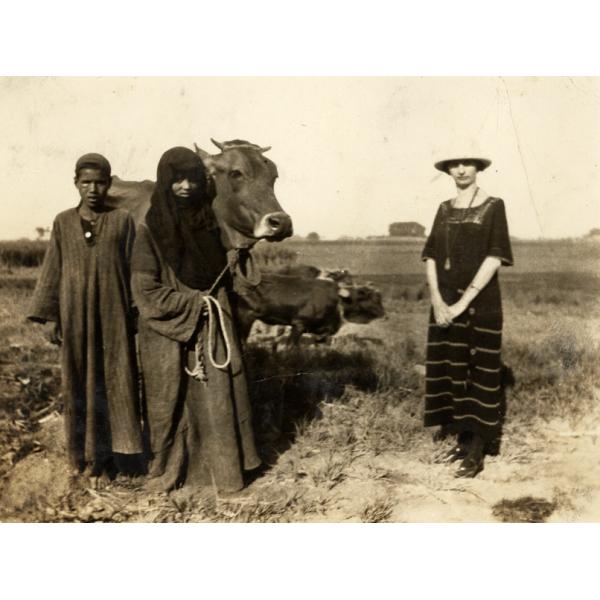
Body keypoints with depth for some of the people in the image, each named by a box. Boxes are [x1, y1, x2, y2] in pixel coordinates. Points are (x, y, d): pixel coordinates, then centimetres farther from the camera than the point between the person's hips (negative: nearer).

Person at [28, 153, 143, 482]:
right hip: (76, 316, 2)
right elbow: (53, 272, 6)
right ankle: (87, 454, 19)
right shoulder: (63, 222, 4)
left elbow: (133, 269, 1)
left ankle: (110, 455, 16)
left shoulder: (122, 219, 0)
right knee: (80, 385, 6)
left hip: (113, 315, -1)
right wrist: (54, 320, 2)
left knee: (114, 381, 3)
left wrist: (136, 317, -1)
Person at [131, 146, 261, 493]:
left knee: (218, 398, 5)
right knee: (175, 404, 7)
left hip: (213, 328, 3)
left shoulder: (210, 222, 5)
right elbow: (145, 292, -12)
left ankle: (222, 469, 20)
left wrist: (218, 307, 2)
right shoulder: (151, 230, -8)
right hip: (169, 334, -3)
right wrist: (194, 303, -12)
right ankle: (173, 474, 26)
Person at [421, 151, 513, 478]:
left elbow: (494, 258, -12)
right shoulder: (444, 209, 11)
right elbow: (431, 257, 6)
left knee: (480, 370, 0)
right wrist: (437, 299, -9)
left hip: (479, 300, -5)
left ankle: (478, 450, 8)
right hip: (445, 301, 5)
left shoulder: (493, 206, -4)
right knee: (451, 366, 9)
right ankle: (463, 439, 23)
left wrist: (463, 302, -17)